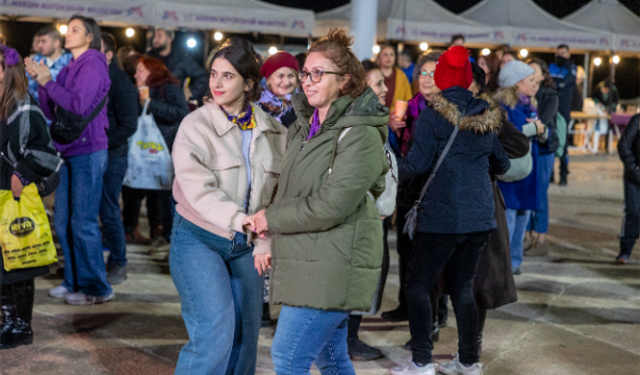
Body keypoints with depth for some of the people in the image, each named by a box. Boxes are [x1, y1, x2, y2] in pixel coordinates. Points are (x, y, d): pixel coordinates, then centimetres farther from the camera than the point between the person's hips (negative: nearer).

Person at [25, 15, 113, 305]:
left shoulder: (92, 64, -7)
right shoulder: (69, 68, 16)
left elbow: (79, 105, -19)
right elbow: (51, 112, 14)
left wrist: (48, 82, -11)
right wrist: (40, 80, 3)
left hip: (88, 152, -8)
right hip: (67, 151, 8)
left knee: (83, 222, -6)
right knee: (63, 221, 11)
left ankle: (97, 288, 3)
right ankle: (74, 281, 22)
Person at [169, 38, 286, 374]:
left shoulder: (273, 132, 3)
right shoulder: (196, 125, -9)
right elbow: (200, 190, -20)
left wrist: (265, 241, -13)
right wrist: (244, 221, -31)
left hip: (247, 246, 4)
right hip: (200, 240, -4)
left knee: (245, 335, 10)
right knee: (215, 334, -14)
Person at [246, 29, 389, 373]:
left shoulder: (359, 135, -16)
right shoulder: (305, 126, 13)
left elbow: (331, 206, -22)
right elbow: (290, 187, 22)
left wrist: (272, 219, -10)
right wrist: (276, 241, 6)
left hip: (333, 266, -9)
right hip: (309, 263, 9)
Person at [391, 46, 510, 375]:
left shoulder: (433, 116, -8)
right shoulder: (485, 117, 10)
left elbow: (418, 163, -15)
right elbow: (502, 165, 19)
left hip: (442, 217, -6)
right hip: (479, 216, 6)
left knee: (418, 285, 4)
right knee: (462, 287, 16)